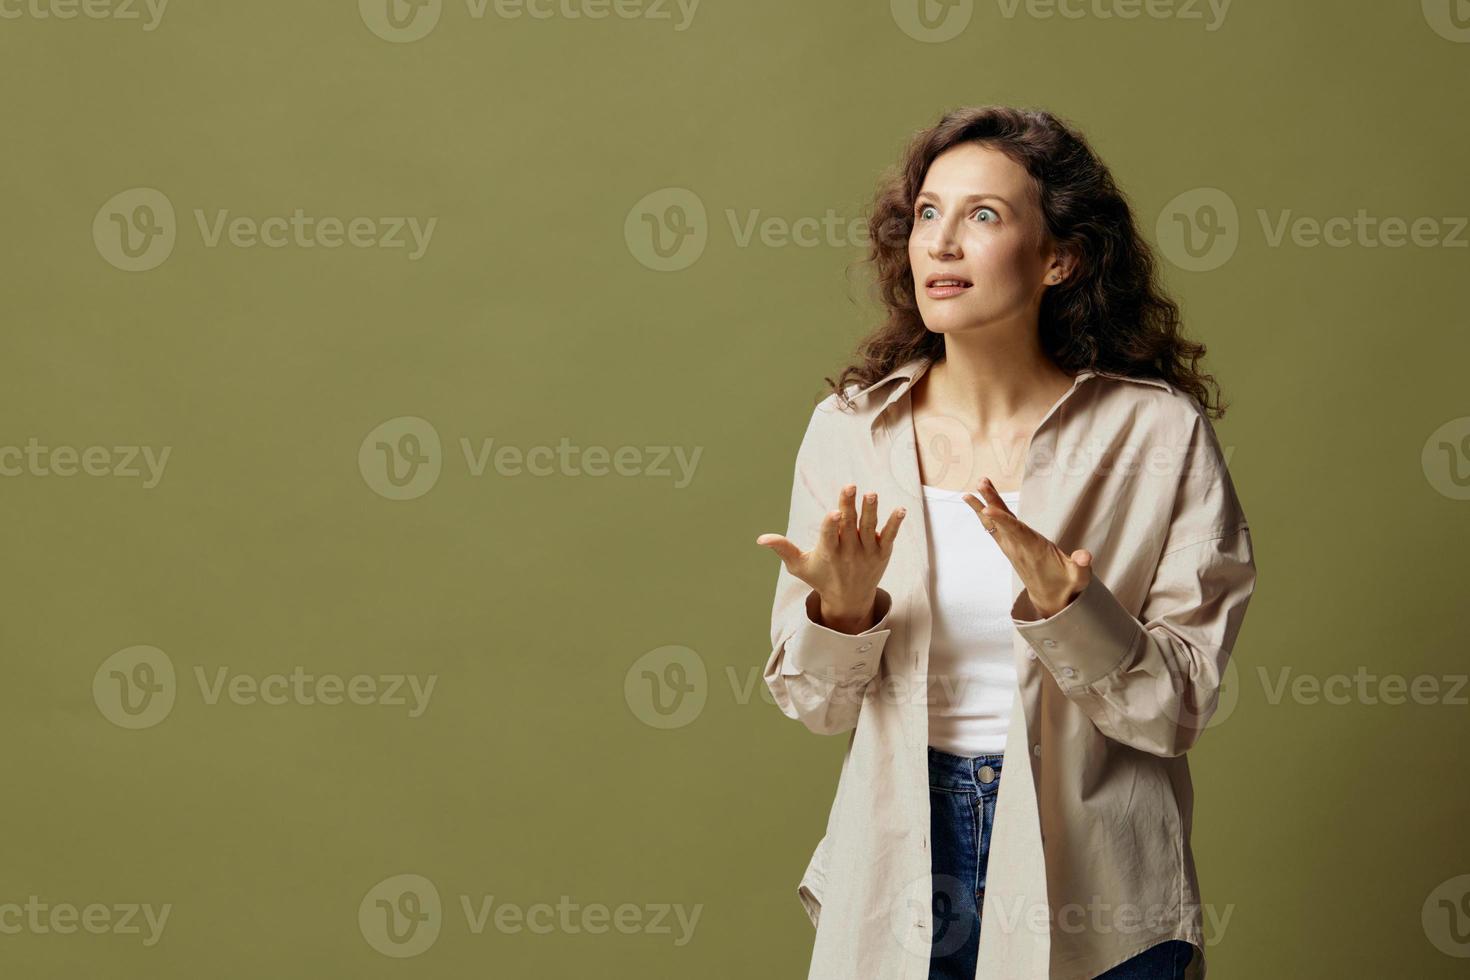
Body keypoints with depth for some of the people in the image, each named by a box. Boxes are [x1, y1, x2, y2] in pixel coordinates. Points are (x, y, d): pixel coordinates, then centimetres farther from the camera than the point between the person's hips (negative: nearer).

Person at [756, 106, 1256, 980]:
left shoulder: (1159, 434, -10)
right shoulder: (848, 429, -4)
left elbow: (1180, 709, -10)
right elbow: (815, 704, 1)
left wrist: (1064, 608, -25)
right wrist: (841, 611, -18)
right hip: (901, 866, 2)